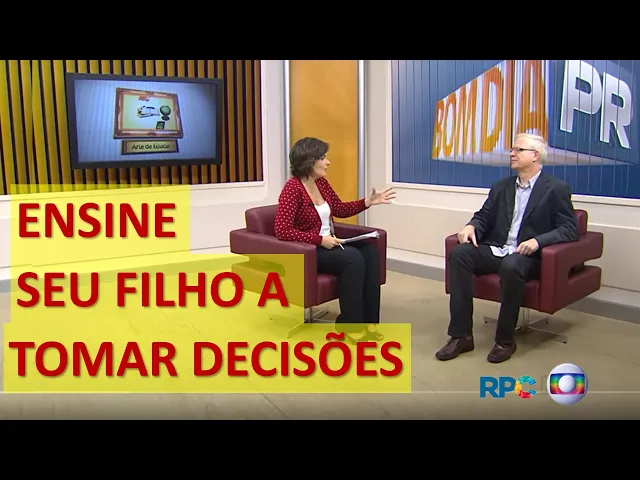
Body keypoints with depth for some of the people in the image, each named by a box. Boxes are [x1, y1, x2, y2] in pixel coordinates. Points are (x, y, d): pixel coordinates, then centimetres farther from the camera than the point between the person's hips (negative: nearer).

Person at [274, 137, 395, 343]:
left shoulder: (321, 182, 6)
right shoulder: (292, 188, -18)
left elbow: (340, 209, 20)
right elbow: (282, 231, -24)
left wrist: (368, 202, 5)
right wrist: (319, 239, -25)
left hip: (328, 245, 8)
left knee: (370, 252, -15)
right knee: (353, 258, -29)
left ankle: (368, 320, -10)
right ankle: (350, 325, -14)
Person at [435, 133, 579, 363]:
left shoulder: (556, 189, 1)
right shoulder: (501, 186, 17)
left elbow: (569, 230, -5)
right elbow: (484, 216, 17)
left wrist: (538, 240, -23)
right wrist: (471, 226, -8)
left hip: (527, 255, -5)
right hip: (495, 250, 5)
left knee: (510, 265, -39)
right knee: (459, 253, -23)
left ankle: (505, 339, -20)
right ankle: (461, 335, -23)